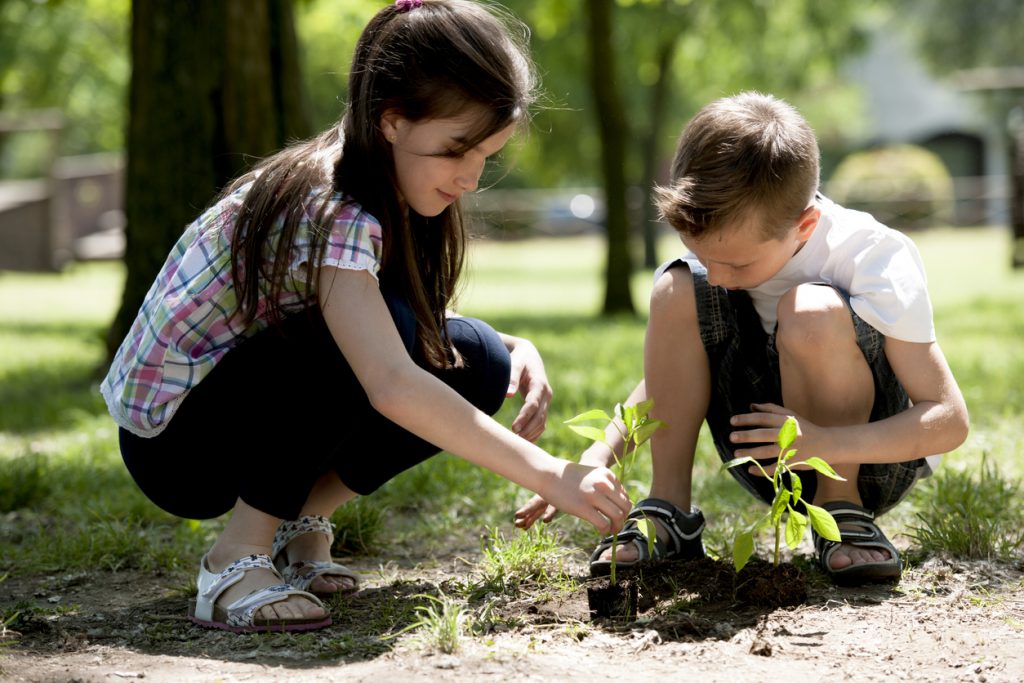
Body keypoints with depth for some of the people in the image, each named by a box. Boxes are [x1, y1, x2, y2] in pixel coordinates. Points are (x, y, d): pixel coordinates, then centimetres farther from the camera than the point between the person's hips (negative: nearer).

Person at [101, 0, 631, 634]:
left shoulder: (389, 193, -3)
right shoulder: (328, 210, -29)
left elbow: (428, 326, 11)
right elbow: (392, 386, -42)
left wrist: (516, 347, -11)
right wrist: (549, 474, -43)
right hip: (171, 443, -8)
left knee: (475, 363, -8)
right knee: (363, 343, -33)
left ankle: (299, 521, 2)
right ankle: (238, 556, -19)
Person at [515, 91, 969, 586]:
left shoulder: (875, 259, -23)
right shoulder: (727, 247, -9)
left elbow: (950, 419, -23)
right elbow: (667, 372, 3)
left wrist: (828, 444, -38)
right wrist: (599, 456, -14)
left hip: (873, 459, -4)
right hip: (774, 459, 5)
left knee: (812, 313, -33)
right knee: (676, 290, -17)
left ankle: (843, 508, -14)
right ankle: (668, 511, -12)